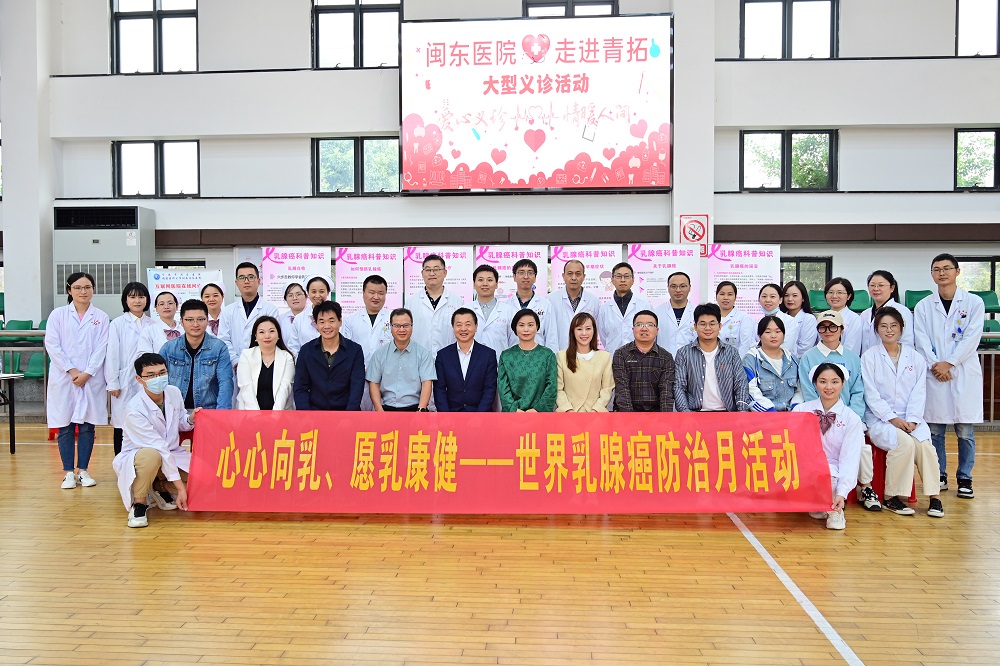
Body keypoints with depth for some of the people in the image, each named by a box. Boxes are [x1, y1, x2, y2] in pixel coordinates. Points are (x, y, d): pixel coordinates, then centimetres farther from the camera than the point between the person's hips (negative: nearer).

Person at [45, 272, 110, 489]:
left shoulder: (101, 318, 6)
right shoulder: (58, 314, 6)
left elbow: (101, 349, 0)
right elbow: (52, 345, -1)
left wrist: (87, 373, -10)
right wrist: (71, 370, -9)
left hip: (91, 379, 0)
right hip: (63, 377, 0)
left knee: (87, 426, 4)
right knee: (65, 427, 3)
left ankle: (83, 470, 12)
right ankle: (68, 472, 10)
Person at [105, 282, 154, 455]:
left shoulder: (152, 325, 8)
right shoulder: (118, 324, 0)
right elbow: (112, 354, -2)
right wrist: (112, 382, -5)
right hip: (125, 382, -2)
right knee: (122, 424, 3)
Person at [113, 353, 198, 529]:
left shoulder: (174, 392, -7)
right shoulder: (135, 409, -26)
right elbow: (159, 448, -29)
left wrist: (190, 420, -14)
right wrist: (179, 486, -28)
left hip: (171, 454, 6)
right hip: (137, 455, -6)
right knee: (151, 456, -41)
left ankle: (160, 488, 12)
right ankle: (139, 504, -14)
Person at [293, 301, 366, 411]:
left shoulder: (355, 350, 3)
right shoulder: (306, 351, 8)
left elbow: (357, 387, -2)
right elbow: (300, 388, 6)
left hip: (345, 410, -1)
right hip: (314, 410, 1)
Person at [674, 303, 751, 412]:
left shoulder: (732, 353, 13)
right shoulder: (683, 353, 8)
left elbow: (741, 384, 7)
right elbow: (679, 386, 2)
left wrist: (743, 409, -10)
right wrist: (685, 411, -13)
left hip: (727, 411, 2)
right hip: (695, 411, -2)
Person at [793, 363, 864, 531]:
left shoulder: (851, 419, 2)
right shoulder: (800, 410, 6)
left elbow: (850, 459, -5)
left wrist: (841, 493, -17)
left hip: (833, 474, -2)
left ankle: (832, 508, -6)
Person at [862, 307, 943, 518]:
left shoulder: (915, 357, 13)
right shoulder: (869, 357, 4)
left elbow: (919, 392, 5)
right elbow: (871, 394, -3)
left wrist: (912, 420, -9)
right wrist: (892, 418, -13)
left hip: (910, 419, 3)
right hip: (880, 419, -3)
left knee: (925, 444, -27)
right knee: (905, 443, -30)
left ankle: (934, 496, -17)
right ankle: (892, 497, -18)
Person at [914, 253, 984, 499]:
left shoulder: (974, 303, 5)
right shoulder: (923, 306, 8)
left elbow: (972, 337, -4)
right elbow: (921, 340, 1)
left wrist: (949, 363, -12)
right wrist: (935, 365, -11)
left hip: (965, 373, -1)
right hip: (933, 374, 1)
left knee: (965, 431, 2)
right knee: (935, 429, 4)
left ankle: (964, 478, 14)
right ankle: (939, 476, 16)